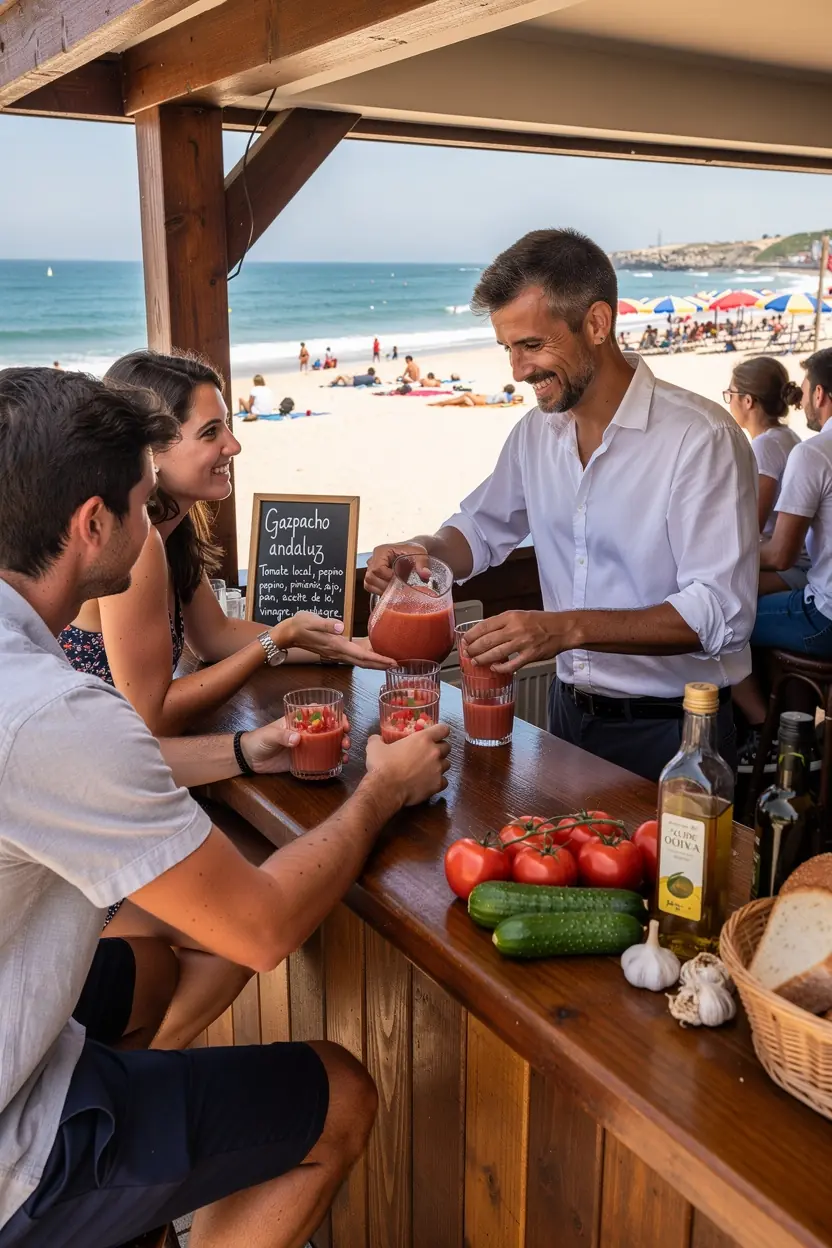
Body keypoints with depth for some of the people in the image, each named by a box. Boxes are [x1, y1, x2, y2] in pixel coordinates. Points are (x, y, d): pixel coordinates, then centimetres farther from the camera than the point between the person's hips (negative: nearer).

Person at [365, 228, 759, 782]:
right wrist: (424, 549, -8)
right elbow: (483, 528, 15)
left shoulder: (702, 438, -20)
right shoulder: (536, 431, 1)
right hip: (568, 711, 6)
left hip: (668, 731, -6)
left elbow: (722, 613, -26)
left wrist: (568, 628, -36)